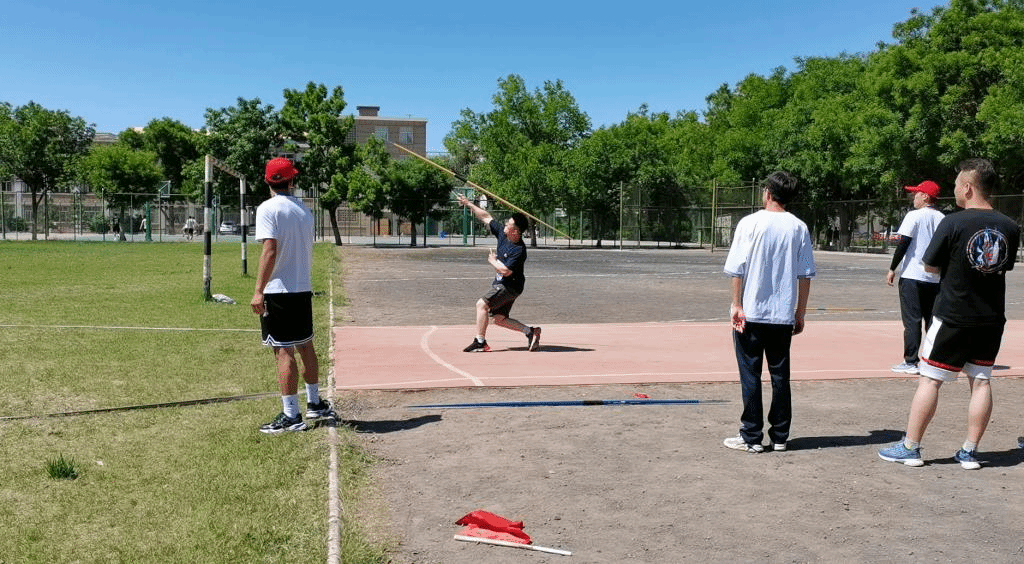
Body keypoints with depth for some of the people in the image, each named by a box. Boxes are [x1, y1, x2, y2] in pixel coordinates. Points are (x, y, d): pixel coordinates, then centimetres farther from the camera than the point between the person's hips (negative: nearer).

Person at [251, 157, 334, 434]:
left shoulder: (268, 209, -10)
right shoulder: (304, 210, 11)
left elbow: (270, 251, -20)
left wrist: (259, 291, -21)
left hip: (279, 290, -7)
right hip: (303, 289, 7)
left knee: (284, 351, -5)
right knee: (306, 347, 18)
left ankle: (291, 416, -3)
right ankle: (314, 403, 29)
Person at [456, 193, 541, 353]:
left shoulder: (519, 250, -26)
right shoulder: (502, 233, -2)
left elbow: (506, 271, -29)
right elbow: (486, 217, 6)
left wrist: (493, 261, -12)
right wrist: (469, 204, 8)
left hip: (510, 285, -9)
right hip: (500, 283, 9)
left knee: (482, 304, -17)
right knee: (499, 319, 10)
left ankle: (480, 342, -11)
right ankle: (529, 331, 15)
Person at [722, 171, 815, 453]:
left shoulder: (750, 223, -6)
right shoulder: (799, 228, 3)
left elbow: (737, 270, -10)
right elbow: (805, 276, 3)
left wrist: (737, 305, -5)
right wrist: (800, 313, 10)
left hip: (750, 314, -3)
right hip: (783, 315, 3)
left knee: (750, 375, 4)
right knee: (780, 375, 11)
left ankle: (751, 437, 8)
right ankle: (780, 436, 17)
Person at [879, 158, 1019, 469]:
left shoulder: (953, 223, -14)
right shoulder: (1010, 228, 2)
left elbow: (931, 266, -6)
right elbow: (1006, 266, 15)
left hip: (953, 317, -5)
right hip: (991, 318, 5)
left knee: (930, 380, 3)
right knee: (980, 382, 10)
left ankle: (910, 447, 9)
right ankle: (969, 452, 15)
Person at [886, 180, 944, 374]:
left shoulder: (914, 216, -7)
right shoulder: (943, 219, 10)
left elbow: (903, 244, -12)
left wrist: (892, 269, -6)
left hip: (912, 276, -6)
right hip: (935, 278, 6)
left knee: (912, 320, -4)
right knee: (933, 319, 11)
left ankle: (911, 362, -5)